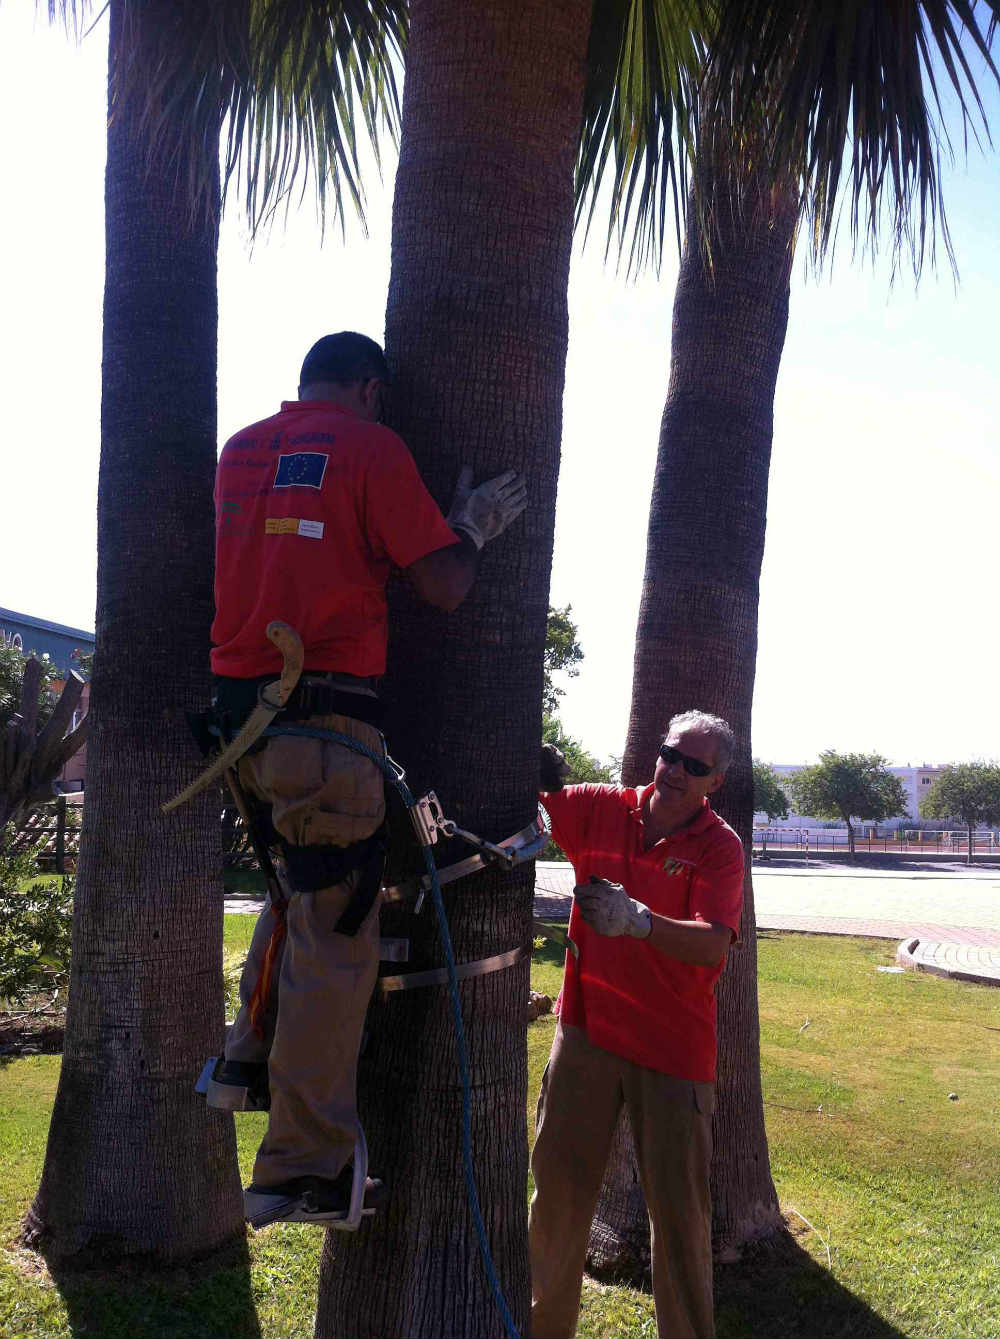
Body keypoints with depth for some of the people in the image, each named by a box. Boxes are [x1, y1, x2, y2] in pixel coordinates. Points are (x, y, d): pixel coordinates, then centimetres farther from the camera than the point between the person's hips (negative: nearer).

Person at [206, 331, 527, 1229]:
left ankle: (252, 1059, 25)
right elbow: (444, 586, -6)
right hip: (328, 717, -7)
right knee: (335, 935, -1)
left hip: (240, 709, 7)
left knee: (302, 884, 29)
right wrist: (473, 526, 14)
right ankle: (304, 1168, 3)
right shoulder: (371, 448, -3)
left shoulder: (242, 450, 17)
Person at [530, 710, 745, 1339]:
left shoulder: (720, 846, -8)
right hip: (587, 1027, 3)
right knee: (559, 1182, 12)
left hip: (674, 1043, -2)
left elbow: (713, 943, -20)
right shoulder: (601, 808, 1)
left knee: (679, 1204, 5)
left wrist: (639, 921, -38)